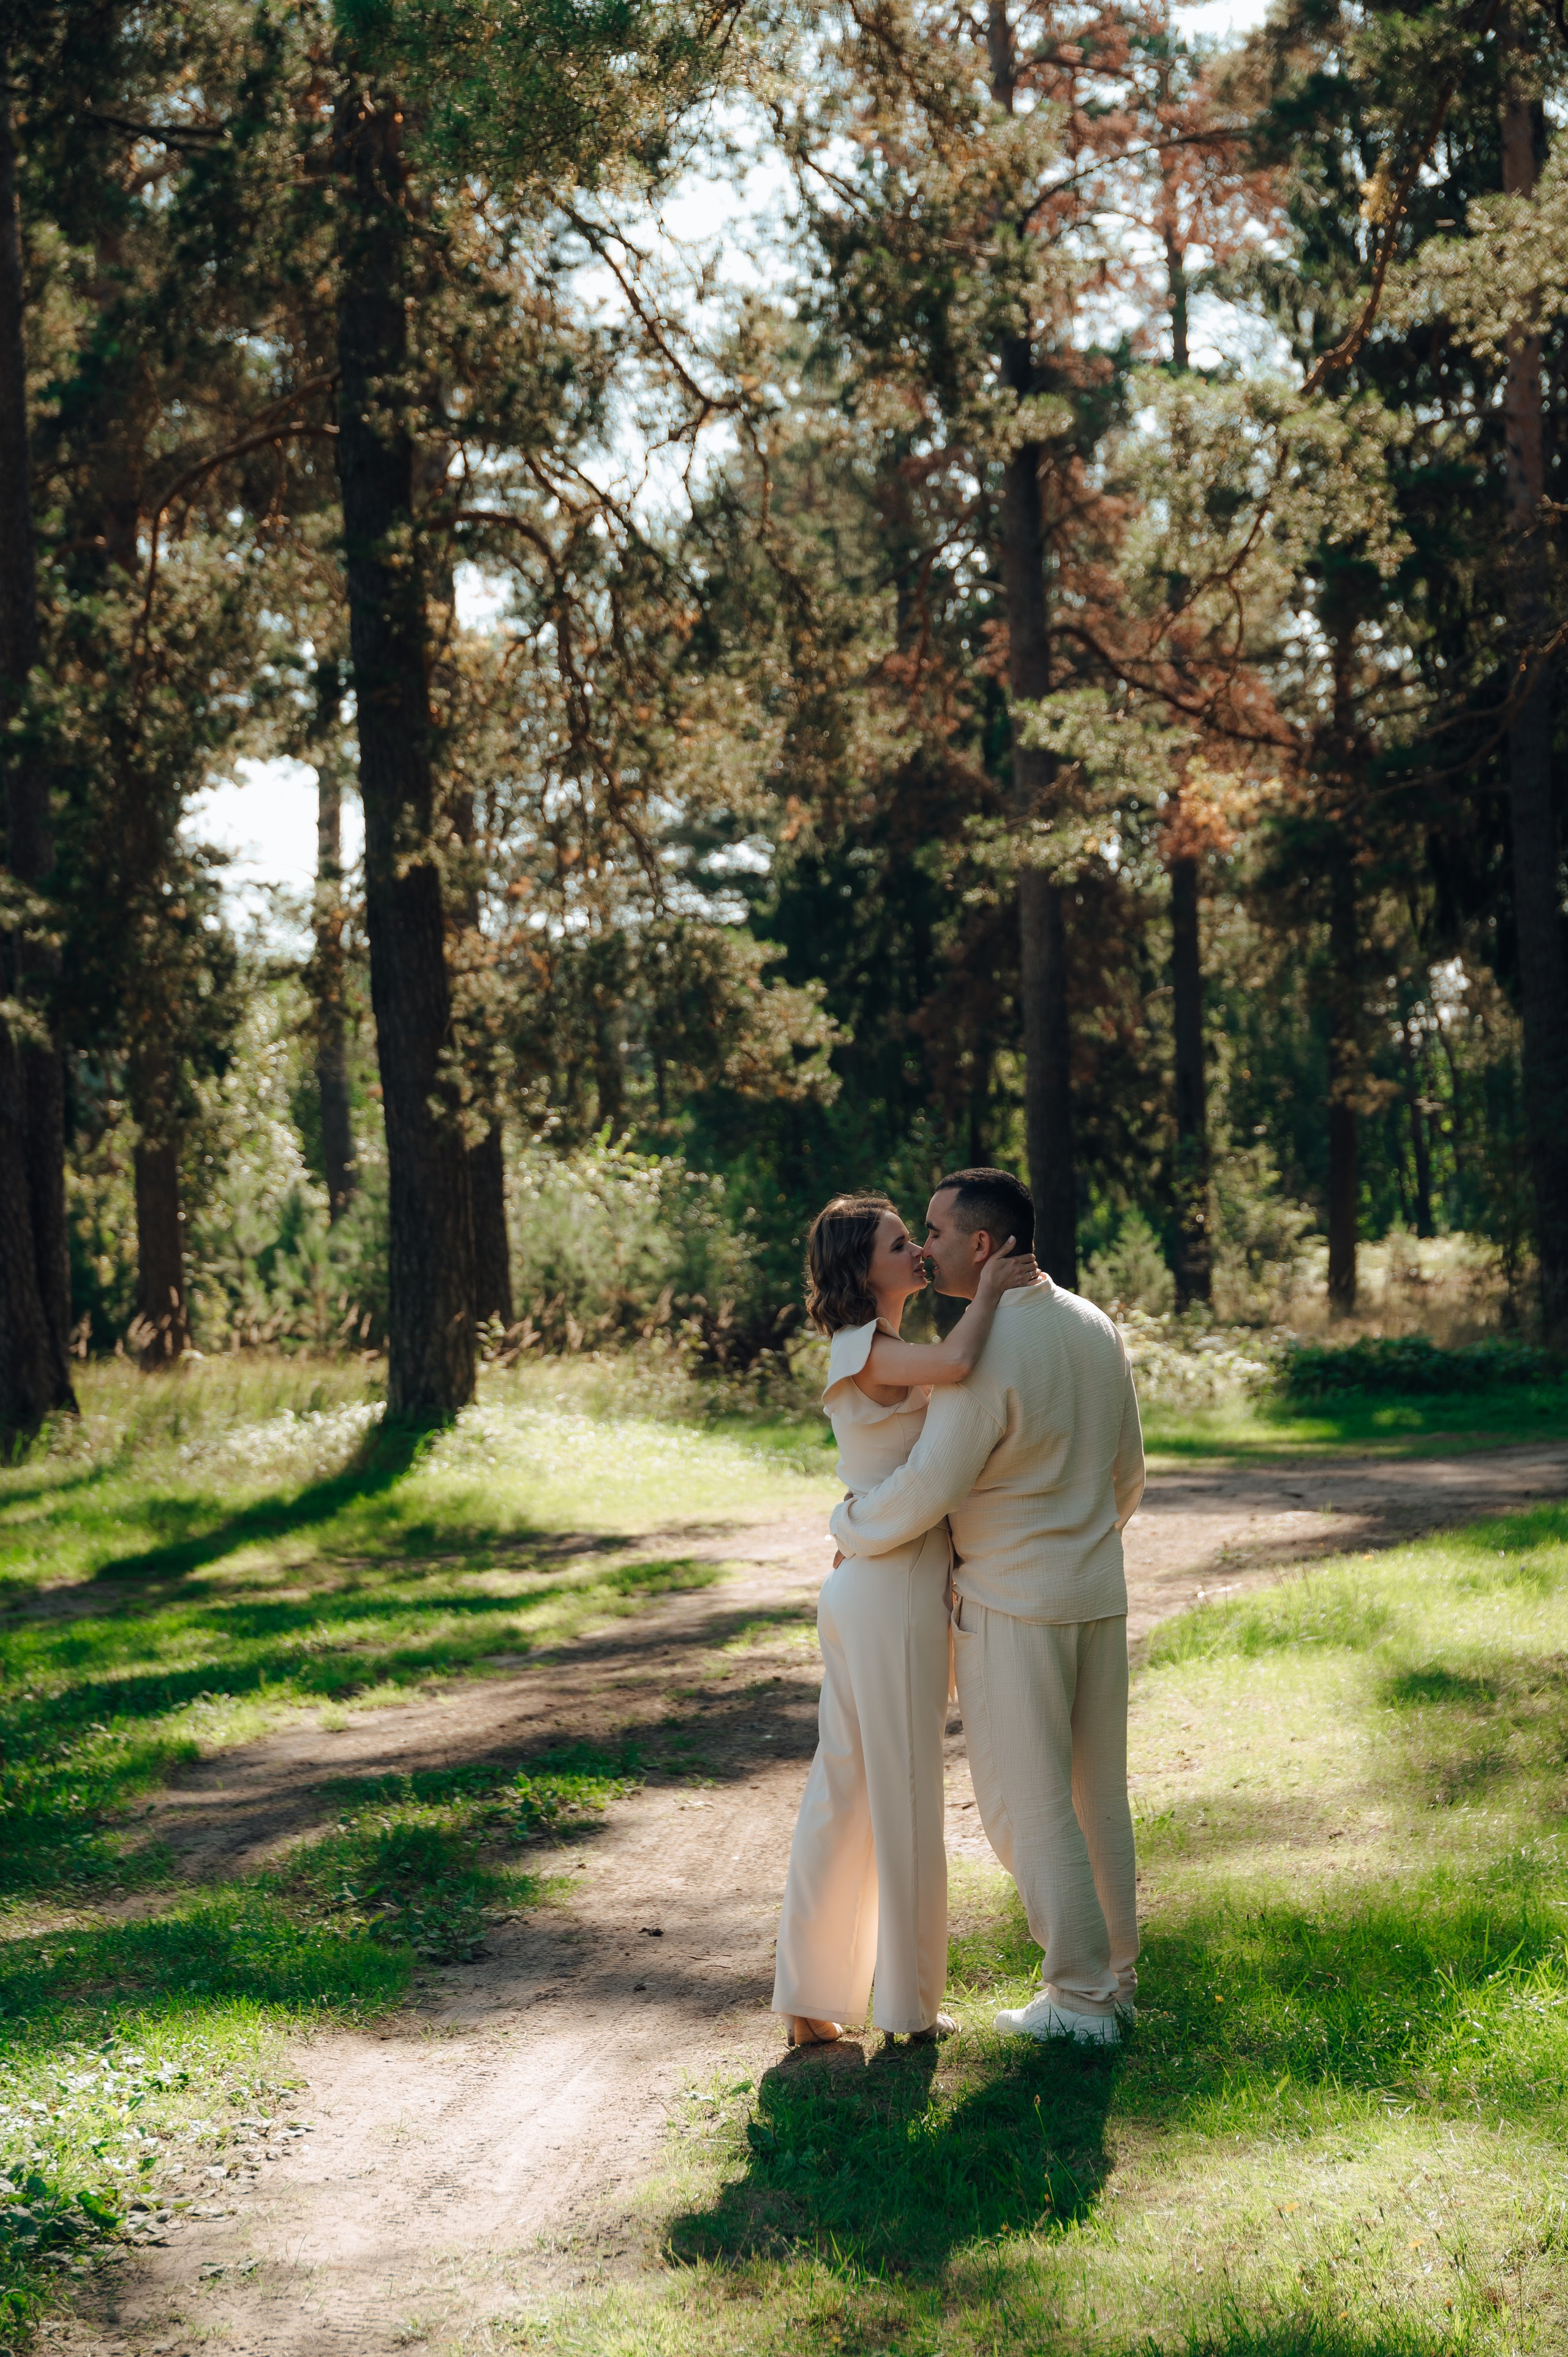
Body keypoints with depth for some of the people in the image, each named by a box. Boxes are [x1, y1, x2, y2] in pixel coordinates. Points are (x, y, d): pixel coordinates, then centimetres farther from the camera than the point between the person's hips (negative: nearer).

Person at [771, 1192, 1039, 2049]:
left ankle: (809, 1996, 17)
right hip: (895, 1590, -9)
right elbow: (955, 1364, -34)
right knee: (903, 1794, 1)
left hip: (859, 1587, 9)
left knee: (843, 1786, 11)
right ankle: (908, 2004, 12)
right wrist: (988, 1290, -18)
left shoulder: (875, 1354, 15)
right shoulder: (870, 1352, -15)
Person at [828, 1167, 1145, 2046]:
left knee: (1026, 1802, 2)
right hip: (1097, 1594, 8)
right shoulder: (1096, 1328, 4)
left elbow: (926, 1490, -19)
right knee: (1097, 1791, 16)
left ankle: (1080, 1998, 7)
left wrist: (849, 1529, -1)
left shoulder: (985, 1353, -22)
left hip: (1012, 1605, -8)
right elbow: (1129, 1470, 13)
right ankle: (1115, 1976, 24)